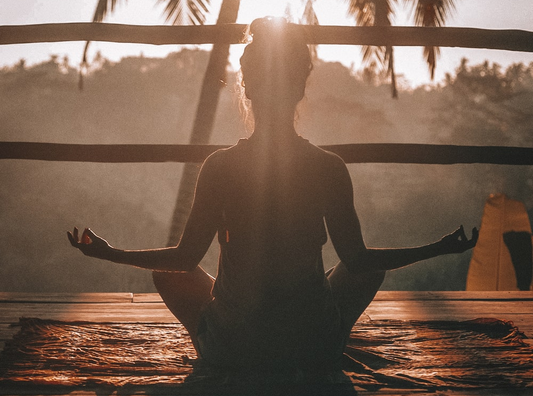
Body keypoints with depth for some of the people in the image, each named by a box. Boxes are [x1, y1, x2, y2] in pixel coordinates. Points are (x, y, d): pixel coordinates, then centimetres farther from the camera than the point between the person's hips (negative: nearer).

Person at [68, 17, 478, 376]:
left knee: (168, 272, 27)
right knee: (371, 268, 29)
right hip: (316, 352, 1)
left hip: (232, 350, 0)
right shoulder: (330, 168, -12)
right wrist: (440, 248, 10)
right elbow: (357, 259, -3)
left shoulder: (220, 166, -14)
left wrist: (110, 253, 11)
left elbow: (186, 257, -5)